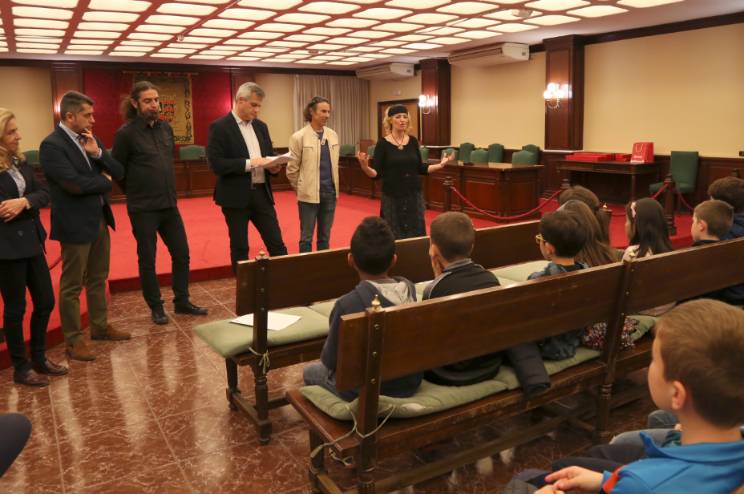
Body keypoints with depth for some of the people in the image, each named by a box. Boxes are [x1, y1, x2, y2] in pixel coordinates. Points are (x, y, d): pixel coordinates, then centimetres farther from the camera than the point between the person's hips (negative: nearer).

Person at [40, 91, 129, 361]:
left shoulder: (89, 139, 9)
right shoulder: (51, 145, -14)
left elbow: (119, 172, 4)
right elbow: (75, 184, -24)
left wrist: (98, 153, -12)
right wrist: (105, 181, -8)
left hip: (99, 219, 8)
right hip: (76, 224, -7)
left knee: (98, 279, 18)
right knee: (72, 286, 4)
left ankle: (100, 326, 32)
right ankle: (73, 341, 14)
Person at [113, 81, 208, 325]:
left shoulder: (166, 128, 6)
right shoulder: (126, 133, -10)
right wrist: (137, 193, 7)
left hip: (170, 205, 5)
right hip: (143, 209, -5)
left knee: (182, 254, 9)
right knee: (147, 260, 7)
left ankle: (182, 301, 24)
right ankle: (156, 307, 21)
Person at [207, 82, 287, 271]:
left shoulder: (261, 126, 12)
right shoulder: (220, 126, -8)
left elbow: (269, 155, 19)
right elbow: (216, 164, -16)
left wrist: (273, 166, -4)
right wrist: (249, 163, -21)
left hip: (261, 193, 5)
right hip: (236, 196, -5)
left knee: (277, 244, 5)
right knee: (239, 248, 6)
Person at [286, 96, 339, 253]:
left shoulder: (333, 135, 5)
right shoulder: (299, 137, -9)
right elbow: (292, 168, -4)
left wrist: (333, 186, 15)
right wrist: (301, 189, 4)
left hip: (330, 193, 5)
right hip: (309, 194, -4)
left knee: (325, 237, 13)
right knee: (306, 237, 5)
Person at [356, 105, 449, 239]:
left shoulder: (413, 141, 5)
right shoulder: (383, 143, -7)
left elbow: (420, 168, 11)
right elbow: (376, 174, -9)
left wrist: (440, 165, 3)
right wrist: (365, 167, -28)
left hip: (414, 195, 4)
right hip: (392, 198, -4)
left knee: (416, 234, 6)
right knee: (394, 237, 2)